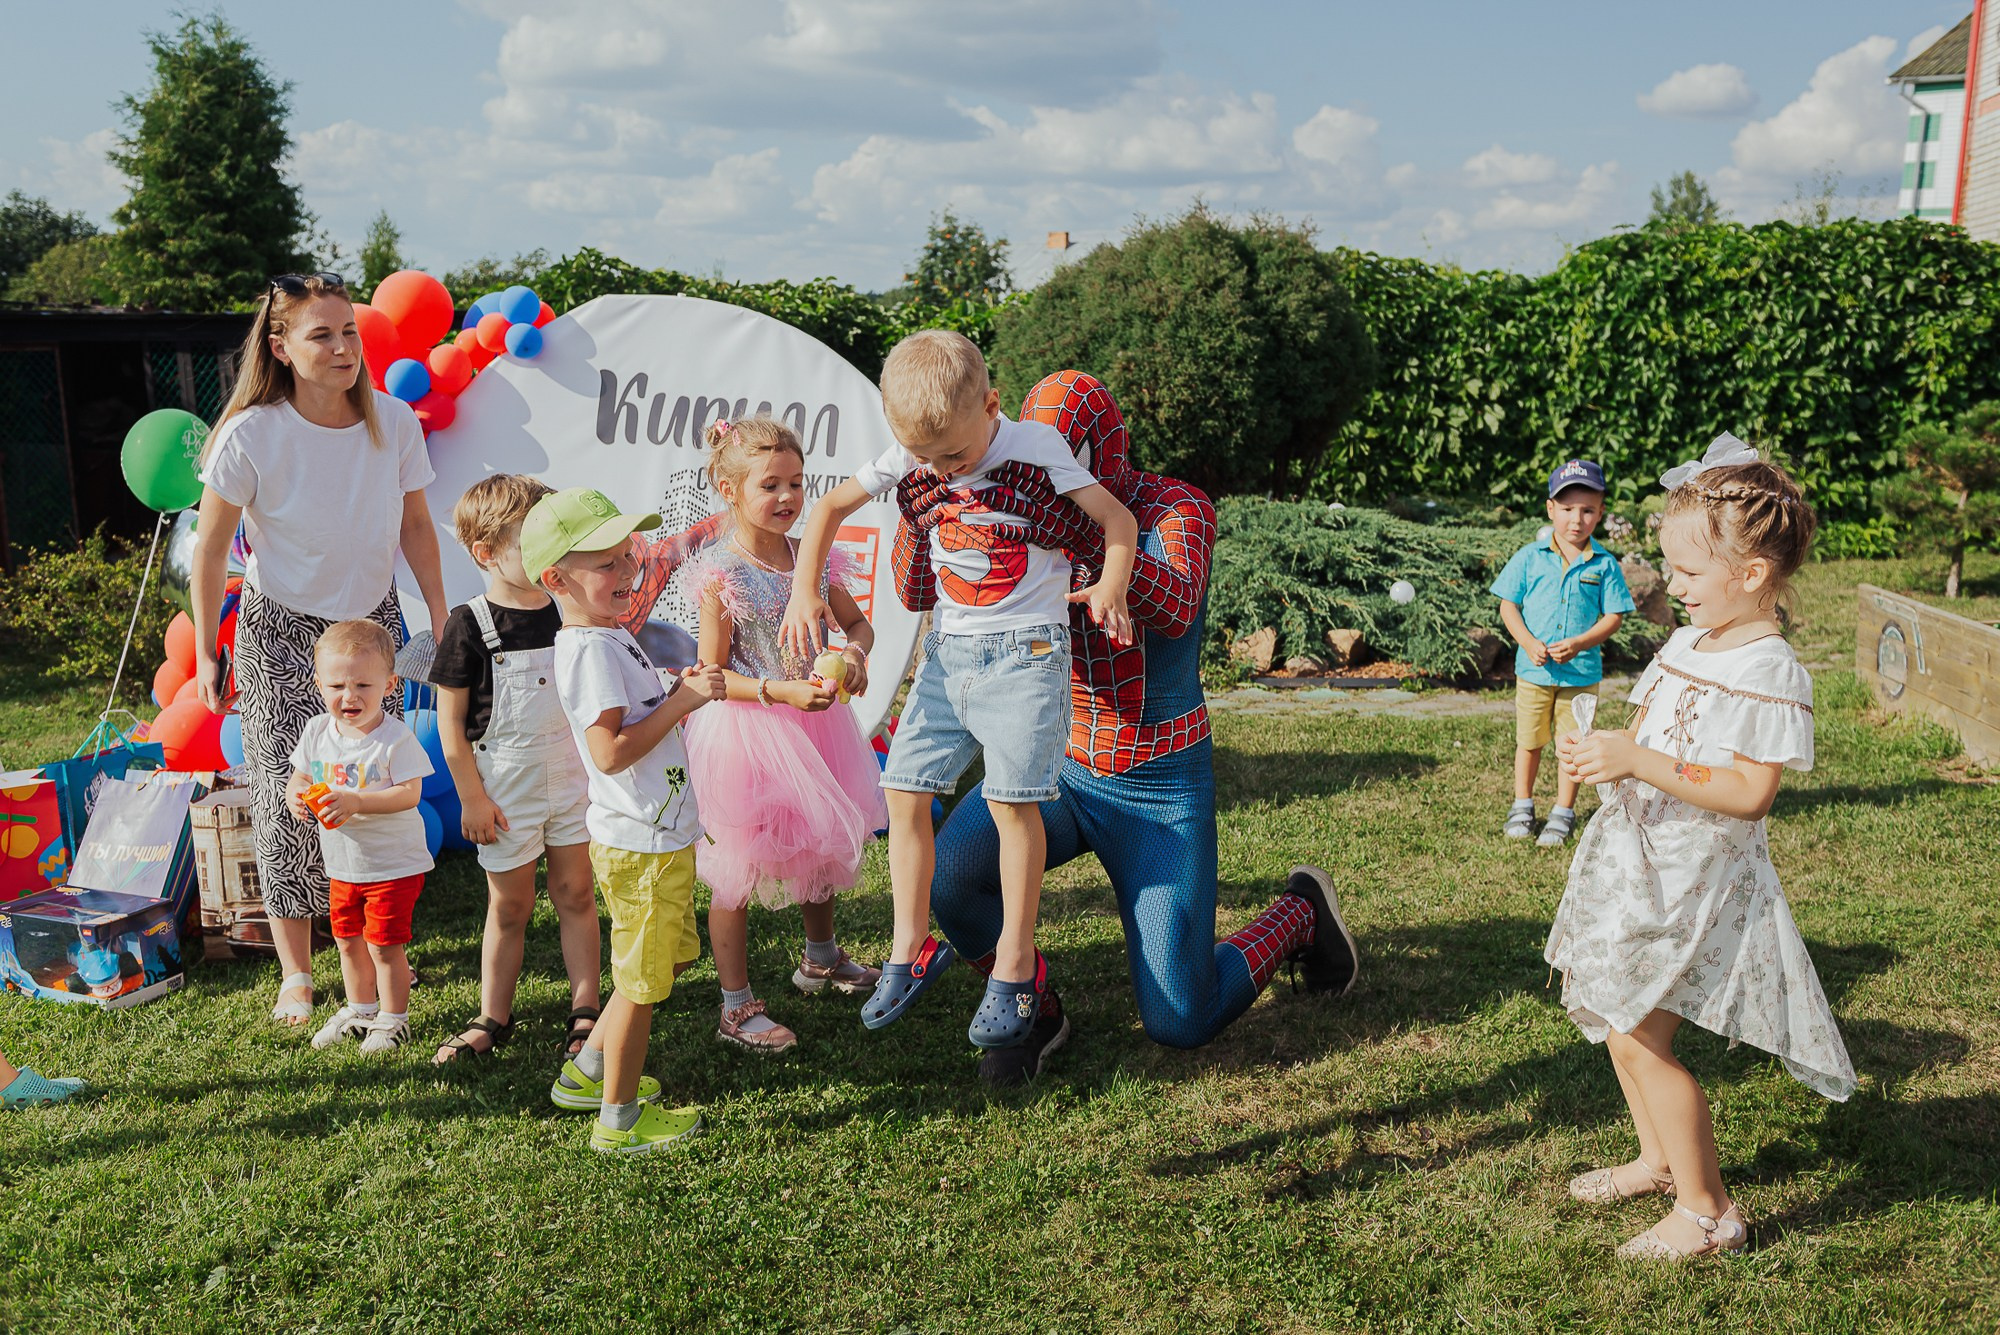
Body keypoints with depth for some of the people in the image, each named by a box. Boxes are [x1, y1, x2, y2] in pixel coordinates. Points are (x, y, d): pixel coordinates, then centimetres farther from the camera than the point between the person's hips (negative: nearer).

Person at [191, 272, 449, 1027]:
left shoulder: (394, 422, -12)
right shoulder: (251, 436, -21)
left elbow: (415, 526, 2)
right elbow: (210, 548, -10)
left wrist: (441, 620, 3)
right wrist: (206, 653, -5)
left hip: (372, 622, 3)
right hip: (280, 631, -3)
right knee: (289, 796, -1)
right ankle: (296, 975, 12)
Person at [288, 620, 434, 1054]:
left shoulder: (396, 738, -19)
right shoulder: (317, 732, -2)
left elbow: (409, 794, -24)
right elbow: (299, 777, 8)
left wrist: (355, 801, -34)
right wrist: (297, 795, -16)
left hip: (393, 864, -6)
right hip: (342, 863, 6)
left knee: (384, 945, 1)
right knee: (347, 940, 19)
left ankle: (392, 1019, 19)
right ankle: (360, 1010, 39)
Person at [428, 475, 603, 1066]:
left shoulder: (567, 611, 0)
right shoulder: (470, 625, -13)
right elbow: (450, 721, -10)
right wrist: (471, 797, -10)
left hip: (572, 777, 3)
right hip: (505, 786, -3)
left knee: (575, 894, 10)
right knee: (509, 907, 9)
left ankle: (585, 1012, 21)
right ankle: (493, 1018, 25)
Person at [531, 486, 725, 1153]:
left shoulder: (610, 636, 12)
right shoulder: (588, 649, -20)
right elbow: (611, 750, -27)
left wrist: (679, 690, 3)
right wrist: (681, 701, -23)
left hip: (663, 835, 10)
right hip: (639, 843, -10)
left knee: (665, 963, 23)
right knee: (641, 981, 3)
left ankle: (588, 1072, 38)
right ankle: (620, 1119, 19)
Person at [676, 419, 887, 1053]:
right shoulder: (720, 574, -17)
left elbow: (858, 622, 11)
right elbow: (713, 677, -15)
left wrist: (853, 655, -10)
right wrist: (781, 692, -26)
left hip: (810, 720, 7)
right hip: (745, 733, -7)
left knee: (820, 845, 23)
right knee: (736, 870, 2)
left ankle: (821, 958, 47)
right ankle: (737, 1006, 16)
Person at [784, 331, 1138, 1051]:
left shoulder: (1034, 445, -11)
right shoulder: (911, 456, 1)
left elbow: (1118, 518, -11)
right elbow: (832, 505, 11)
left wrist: (1110, 587, -30)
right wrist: (804, 589, 2)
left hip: (1026, 648, -5)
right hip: (949, 648, 5)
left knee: (1013, 797, -11)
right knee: (905, 789, 1)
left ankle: (1015, 965, 3)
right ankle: (912, 949, 15)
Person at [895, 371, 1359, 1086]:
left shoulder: (1177, 510, -15)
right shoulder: (1017, 514, -3)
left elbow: (1174, 608, -38)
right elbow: (918, 592, -13)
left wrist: (1078, 528, -54)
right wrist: (922, 514, -35)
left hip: (1160, 789, -3)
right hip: (1057, 767, 4)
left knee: (1180, 1024, -4)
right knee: (947, 874, -26)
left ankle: (1300, 912, 26)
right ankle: (1035, 1010, 5)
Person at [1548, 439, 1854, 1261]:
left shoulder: (1769, 672, -17)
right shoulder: (1687, 643, 8)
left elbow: (1750, 793, -22)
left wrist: (1640, 762, -28)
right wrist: (1599, 753, -4)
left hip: (1696, 875, -9)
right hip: (1640, 858, 9)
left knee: (1636, 1034, -8)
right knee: (1609, 1013, 18)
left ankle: (1708, 1213, 9)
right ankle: (1660, 1161, 38)